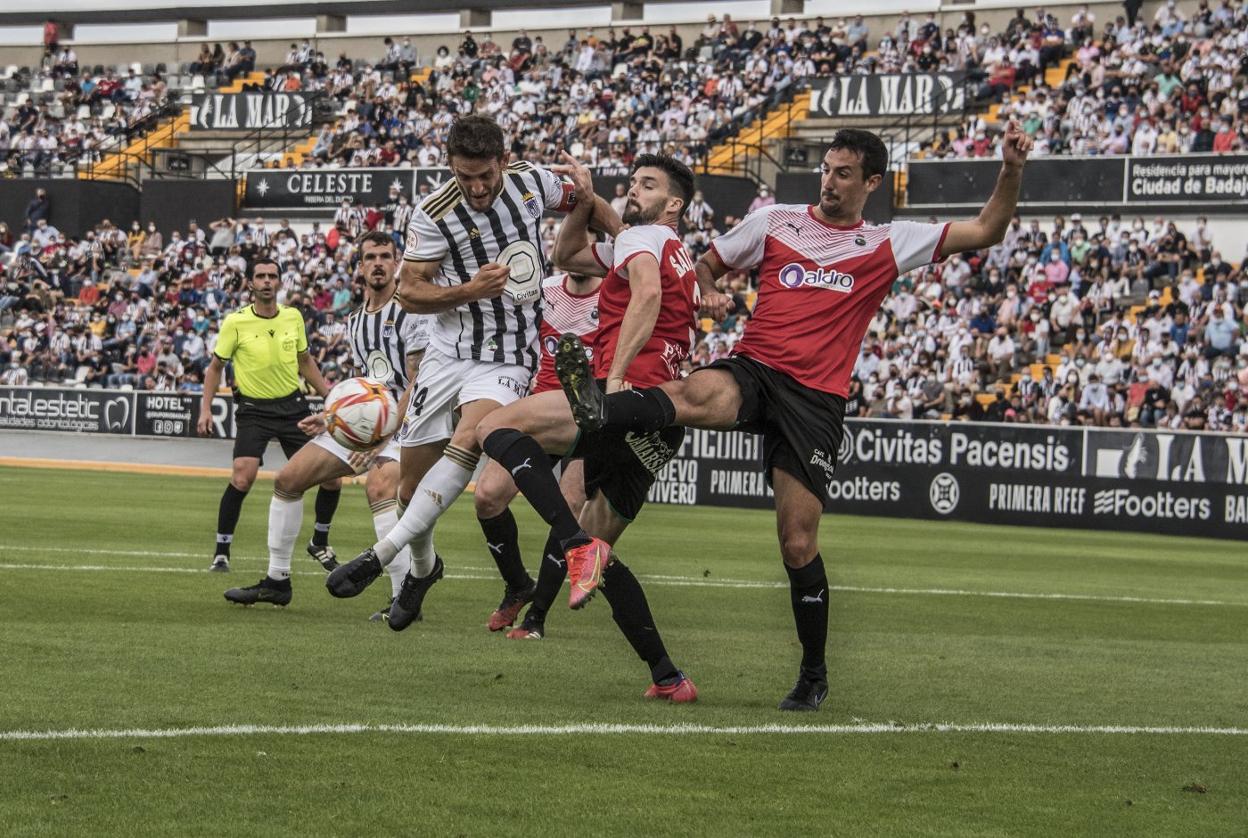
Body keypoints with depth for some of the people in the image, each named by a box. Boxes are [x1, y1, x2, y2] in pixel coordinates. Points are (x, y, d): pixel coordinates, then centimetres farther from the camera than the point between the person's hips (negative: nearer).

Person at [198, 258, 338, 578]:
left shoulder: (293, 317, 1)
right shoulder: (236, 323, -9)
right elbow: (215, 367, 2)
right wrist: (206, 408, -6)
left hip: (293, 405, 4)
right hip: (254, 409, -4)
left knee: (331, 478, 0)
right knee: (243, 477, -25)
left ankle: (320, 543, 25)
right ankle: (221, 552, -11)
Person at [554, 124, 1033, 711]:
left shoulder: (887, 246, 13)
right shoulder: (774, 221, 15)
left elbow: (984, 233, 12)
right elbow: (706, 266, 26)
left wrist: (1011, 171, -2)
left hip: (816, 398, 0)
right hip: (752, 369, 0)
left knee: (798, 545, -3)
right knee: (704, 398, -38)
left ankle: (814, 675, 14)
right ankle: (594, 410, -67)